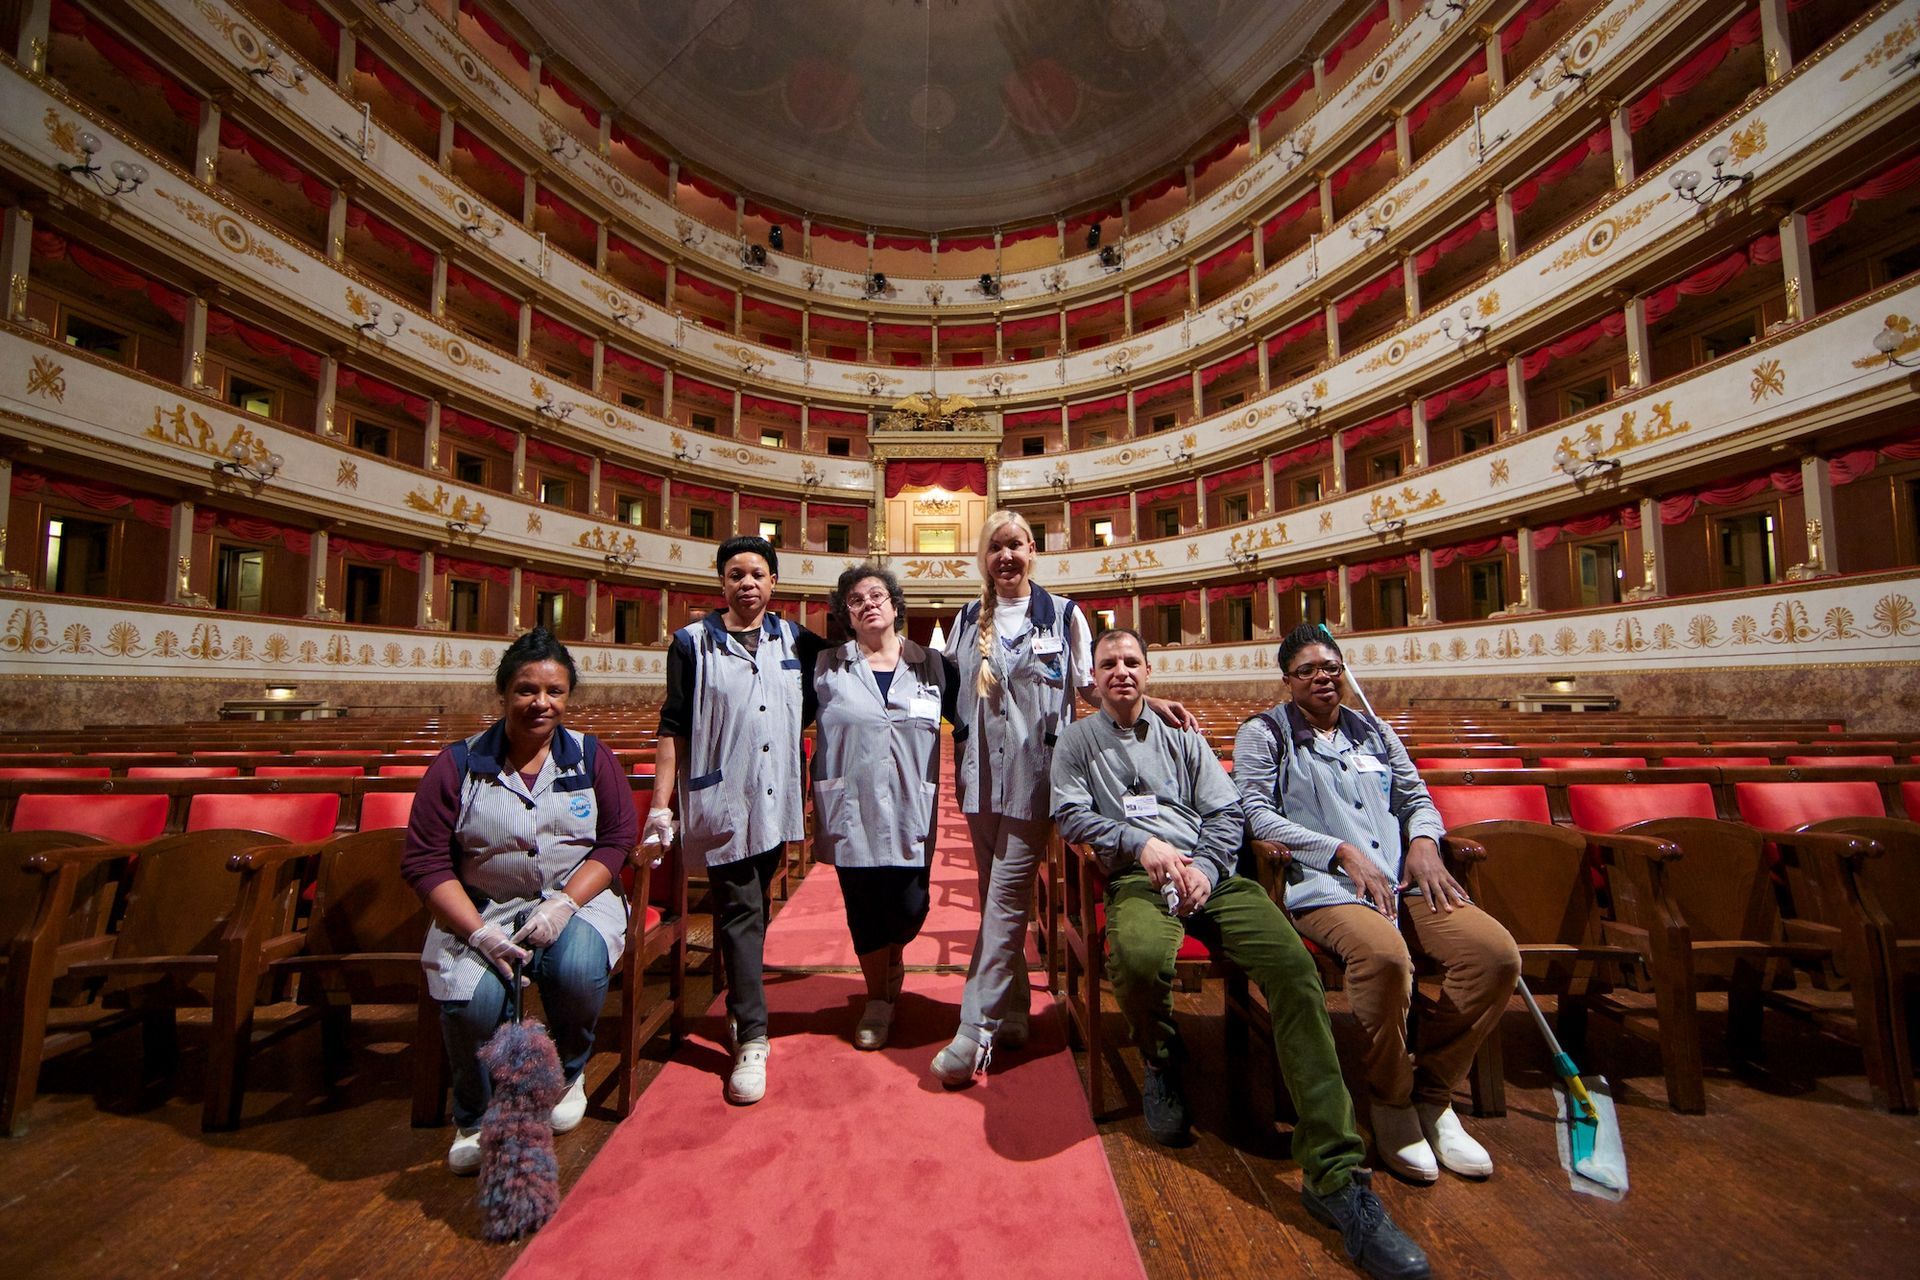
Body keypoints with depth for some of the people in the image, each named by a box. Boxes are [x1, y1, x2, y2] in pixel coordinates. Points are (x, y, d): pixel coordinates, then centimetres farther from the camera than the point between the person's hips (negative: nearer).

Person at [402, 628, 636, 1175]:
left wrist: (563, 905, -16)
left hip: (577, 900, 0)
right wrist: (479, 931, -15)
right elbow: (424, 861, -3)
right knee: (472, 999, -25)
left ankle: (567, 1073, 6)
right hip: (483, 909, 1)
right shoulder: (457, 765, -1)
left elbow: (617, 841, -2)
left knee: (578, 970, -29)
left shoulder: (593, 759, 1)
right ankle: (476, 1117, 9)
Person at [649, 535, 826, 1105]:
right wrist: (660, 806, -7)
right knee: (739, 914, 0)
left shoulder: (797, 643, 7)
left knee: (756, 911, 17)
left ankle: (739, 1008, 37)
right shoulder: (693, 643, 0)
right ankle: (751, 1041, 9)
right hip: (721, 804, -3)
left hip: (776, 802, 3)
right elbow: (674, 729, -2)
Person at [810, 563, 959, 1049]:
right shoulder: (826, 668, 4)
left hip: (909, 812, 1)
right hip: (850, 810, 0)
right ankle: (878, 997, 34)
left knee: (910, 906, 2)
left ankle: (892, 959, 39)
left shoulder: (933, 666, 6)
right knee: (863, 906, 8)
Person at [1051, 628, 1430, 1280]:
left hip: (1212, 872, 3)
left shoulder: (1182, 736, 22)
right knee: (1140, 958, -36)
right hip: (1137, 879, -2)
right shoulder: (1077, 741, 16)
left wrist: (1205, 867, -6)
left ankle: (1335, 1175, -17)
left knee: (1295, 967, -23)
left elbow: (1227, 812, 13)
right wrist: (1141, 842, -10)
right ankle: (1162, 1058, 0)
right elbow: (1070, 815, 3)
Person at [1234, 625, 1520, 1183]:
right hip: (1321, 885, -6)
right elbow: (1256, 813, -6)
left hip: (1402, 880, 6)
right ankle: (1390, 1101, -5)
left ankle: (1432, 1092, 2)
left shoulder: (1373, 732, 22)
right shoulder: (1264, 734, 5)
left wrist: (1423, 841, 1)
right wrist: (1343, 852, -13)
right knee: (1384, 955, -34)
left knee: (1498, 953, -18)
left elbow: (1417, 798, 25)